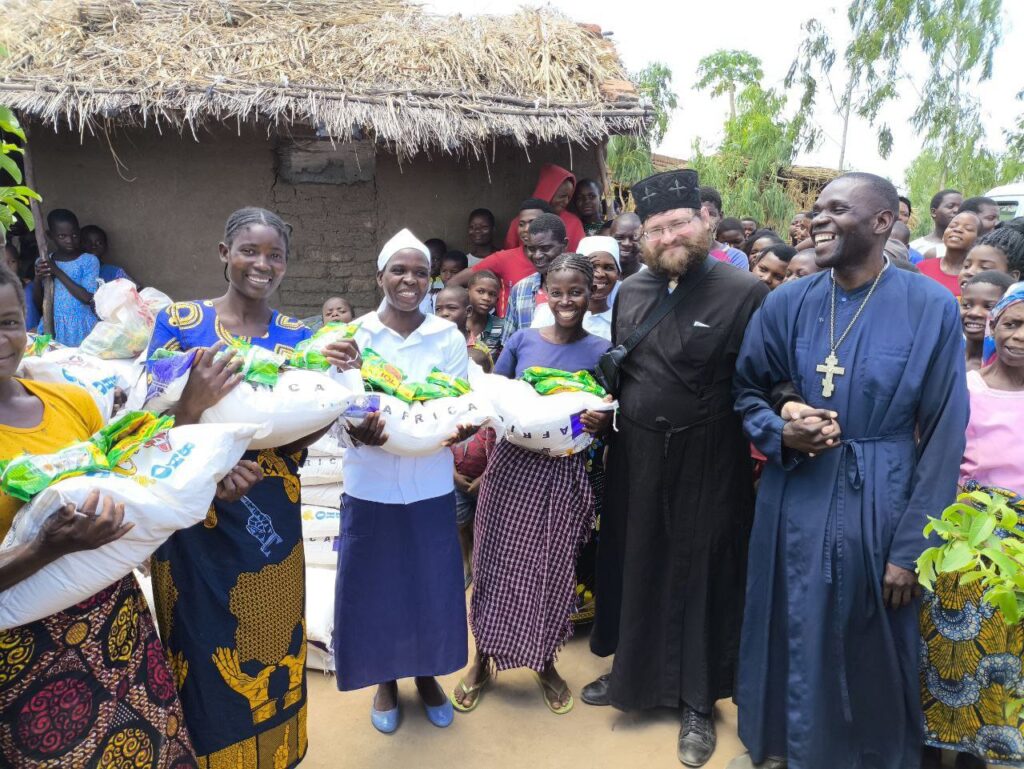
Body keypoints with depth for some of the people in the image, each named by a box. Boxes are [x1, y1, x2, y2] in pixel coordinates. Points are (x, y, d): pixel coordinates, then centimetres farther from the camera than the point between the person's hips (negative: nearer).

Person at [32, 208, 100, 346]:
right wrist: (37, 279, -10)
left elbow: (88, 298, -16)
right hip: (53, 327, 3)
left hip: (81, 328, -3)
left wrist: (58, 272, -15)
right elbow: (38, 303, 7)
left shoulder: (89, 261, -5)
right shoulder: (42, 262, 5)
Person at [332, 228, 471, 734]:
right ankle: (385, 681, 34)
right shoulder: (353, 335, -3)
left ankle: (427, 676, 36)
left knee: (433, 585, 12)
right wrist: (355, 432, -27)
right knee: (375, 587, 10)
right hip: (371, 486, -1)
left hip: (431, 486, 1)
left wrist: (461, 430, -23)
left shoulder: (449, 337, 0)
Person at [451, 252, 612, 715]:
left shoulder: (602, 352, -1)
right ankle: (483, 659, 29)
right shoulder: (522, 340, 0)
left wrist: (600, 422, -19)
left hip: (565, 474, 0)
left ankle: (545, 663, 33)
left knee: (553, 569, 11)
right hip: (512, 465, 1)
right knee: (497, 563, 8)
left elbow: (611, 418, 2)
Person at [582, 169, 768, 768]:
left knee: (700, 573, 9)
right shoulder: (629, 293, 5)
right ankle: (632, 671, 40)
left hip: (707, 462, -5)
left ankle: (698, 702, 29)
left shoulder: (745, 292, -12)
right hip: (636, 456, 5)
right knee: (633, 563, 17)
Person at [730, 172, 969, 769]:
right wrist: (780, 431, -13)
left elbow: (944, 438, -8)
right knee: (790, 637, 18)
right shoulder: (787, 304, -2)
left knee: (872, 652, 14)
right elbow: (746, 390, 9)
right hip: (796, 502, 3)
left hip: (878, 506, -2)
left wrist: (912, 547, -10)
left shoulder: (932, 307, -10)